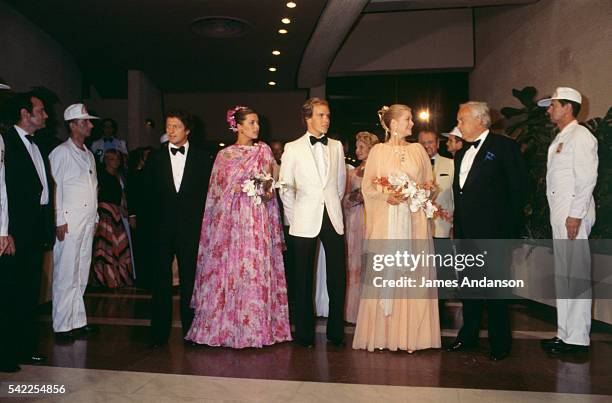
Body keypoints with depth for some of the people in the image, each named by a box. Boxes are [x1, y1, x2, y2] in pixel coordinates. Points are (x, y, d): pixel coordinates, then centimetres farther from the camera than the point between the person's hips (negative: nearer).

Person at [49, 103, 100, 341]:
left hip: (88, 220, 7)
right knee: (66, 274, -6)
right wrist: (59, 220, -12)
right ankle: (62, 325, 2)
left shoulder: (89, 155, 19)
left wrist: (95, 217, 15)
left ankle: (78, 320, 16)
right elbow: (55, 187, -8)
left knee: (82, 273, 9)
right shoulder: (61, 152, -3)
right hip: (69, 221, -7)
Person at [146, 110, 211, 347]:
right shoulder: (156, 157, 7)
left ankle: (190, 330, 18)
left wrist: (201, 220, -4)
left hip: (191, 227, -1)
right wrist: (151, 221, -1)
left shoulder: (201, 158, 4)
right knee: (161, 281, 6)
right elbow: (148, 192, 6)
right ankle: (159, 333, 15)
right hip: (162, 227, 1)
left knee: (190, 280, 5)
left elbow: (207, 192, 3)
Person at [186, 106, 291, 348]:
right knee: (227, 269, 0)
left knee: (256, 268, -2)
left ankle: (255, 327, 7)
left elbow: (271, 184, 11)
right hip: (231, 219, 0)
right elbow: (216, 191, 8)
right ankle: (225, 327, 10)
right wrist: (238, 190, -8)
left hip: (257, 219, 1)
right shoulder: (224, 155, 8)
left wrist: (266, 191, -10)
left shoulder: (264, 151, 10)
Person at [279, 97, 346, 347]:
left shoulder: (336, 146, 11)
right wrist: (294, 216, 3)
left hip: (333, 219, 3)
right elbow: (285, 186, 3)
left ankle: (335, 331, 17)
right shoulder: (293, 148, 2)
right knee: (304, 279, 4)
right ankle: (304, 333, 17)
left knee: (338, 276, 2)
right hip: (305, 221, -2)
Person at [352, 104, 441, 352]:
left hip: (414, 221, 2)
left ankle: (412, 334, 7)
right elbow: (367, 186, 4)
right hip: (386, 222, -2)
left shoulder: (418, 150, 13)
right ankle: (382, 334, 7)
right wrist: (386, 196, -12)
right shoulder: (378, 151, 7)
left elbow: (430, 182, 15)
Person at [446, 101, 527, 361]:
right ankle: (468, 336, 27)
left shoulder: (504, 146, -5)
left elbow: (518, 188, -8)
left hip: (493, 232, -7)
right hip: (466, 233, 7)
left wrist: (512, 229, -12)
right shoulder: (461, 154, 17)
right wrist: (457, 227, 12)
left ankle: (500, 343, 15)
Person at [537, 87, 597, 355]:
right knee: (563, 275, 12)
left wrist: (575, 215, -20)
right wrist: (560, 214, 15)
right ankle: (565, 334, 21)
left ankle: (577, 338, 2)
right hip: (559, 215, 10)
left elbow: (587, 178, -16)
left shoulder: (580, 136, -8)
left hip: (573, 216, -10)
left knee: (577, 276, -5)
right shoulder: (560, 139, 20)